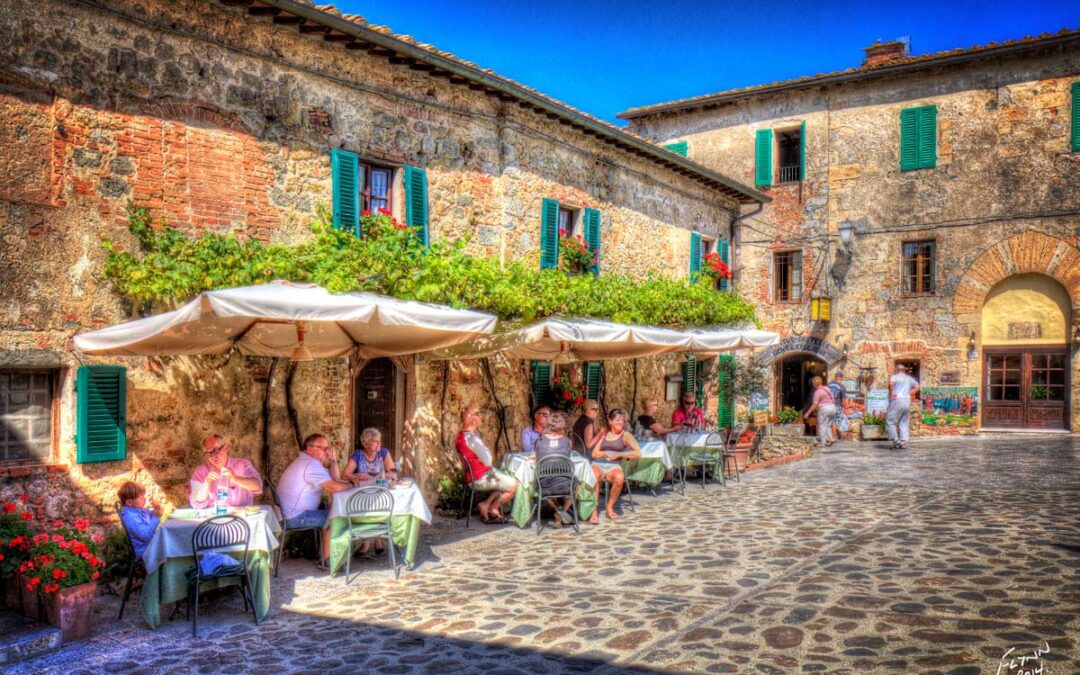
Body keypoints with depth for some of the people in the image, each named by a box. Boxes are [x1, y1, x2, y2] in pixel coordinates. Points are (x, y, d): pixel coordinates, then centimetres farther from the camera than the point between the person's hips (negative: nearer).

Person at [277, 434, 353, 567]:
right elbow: (334, 487, -30)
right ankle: (326, 560, 5)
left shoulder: (304, 462, 17)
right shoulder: (312, 464, -19)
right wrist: (349, 485, -11)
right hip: (296, 517, -11)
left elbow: (335, 479, 17)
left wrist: (333, 460, 3)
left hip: (288, 513, 11)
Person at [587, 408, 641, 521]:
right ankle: (593, 512, -32)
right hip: (598, 464, 1)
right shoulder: (604, 435, 20)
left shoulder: (625, 435, 11)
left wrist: (618, 454, -4)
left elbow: (637, 453, -1)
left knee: (619, 478, -37)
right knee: (594, 476, -36)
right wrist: (606, 453, -3)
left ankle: (610, 508, -14)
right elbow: (594, 453, 16)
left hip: (614, 466, -1)